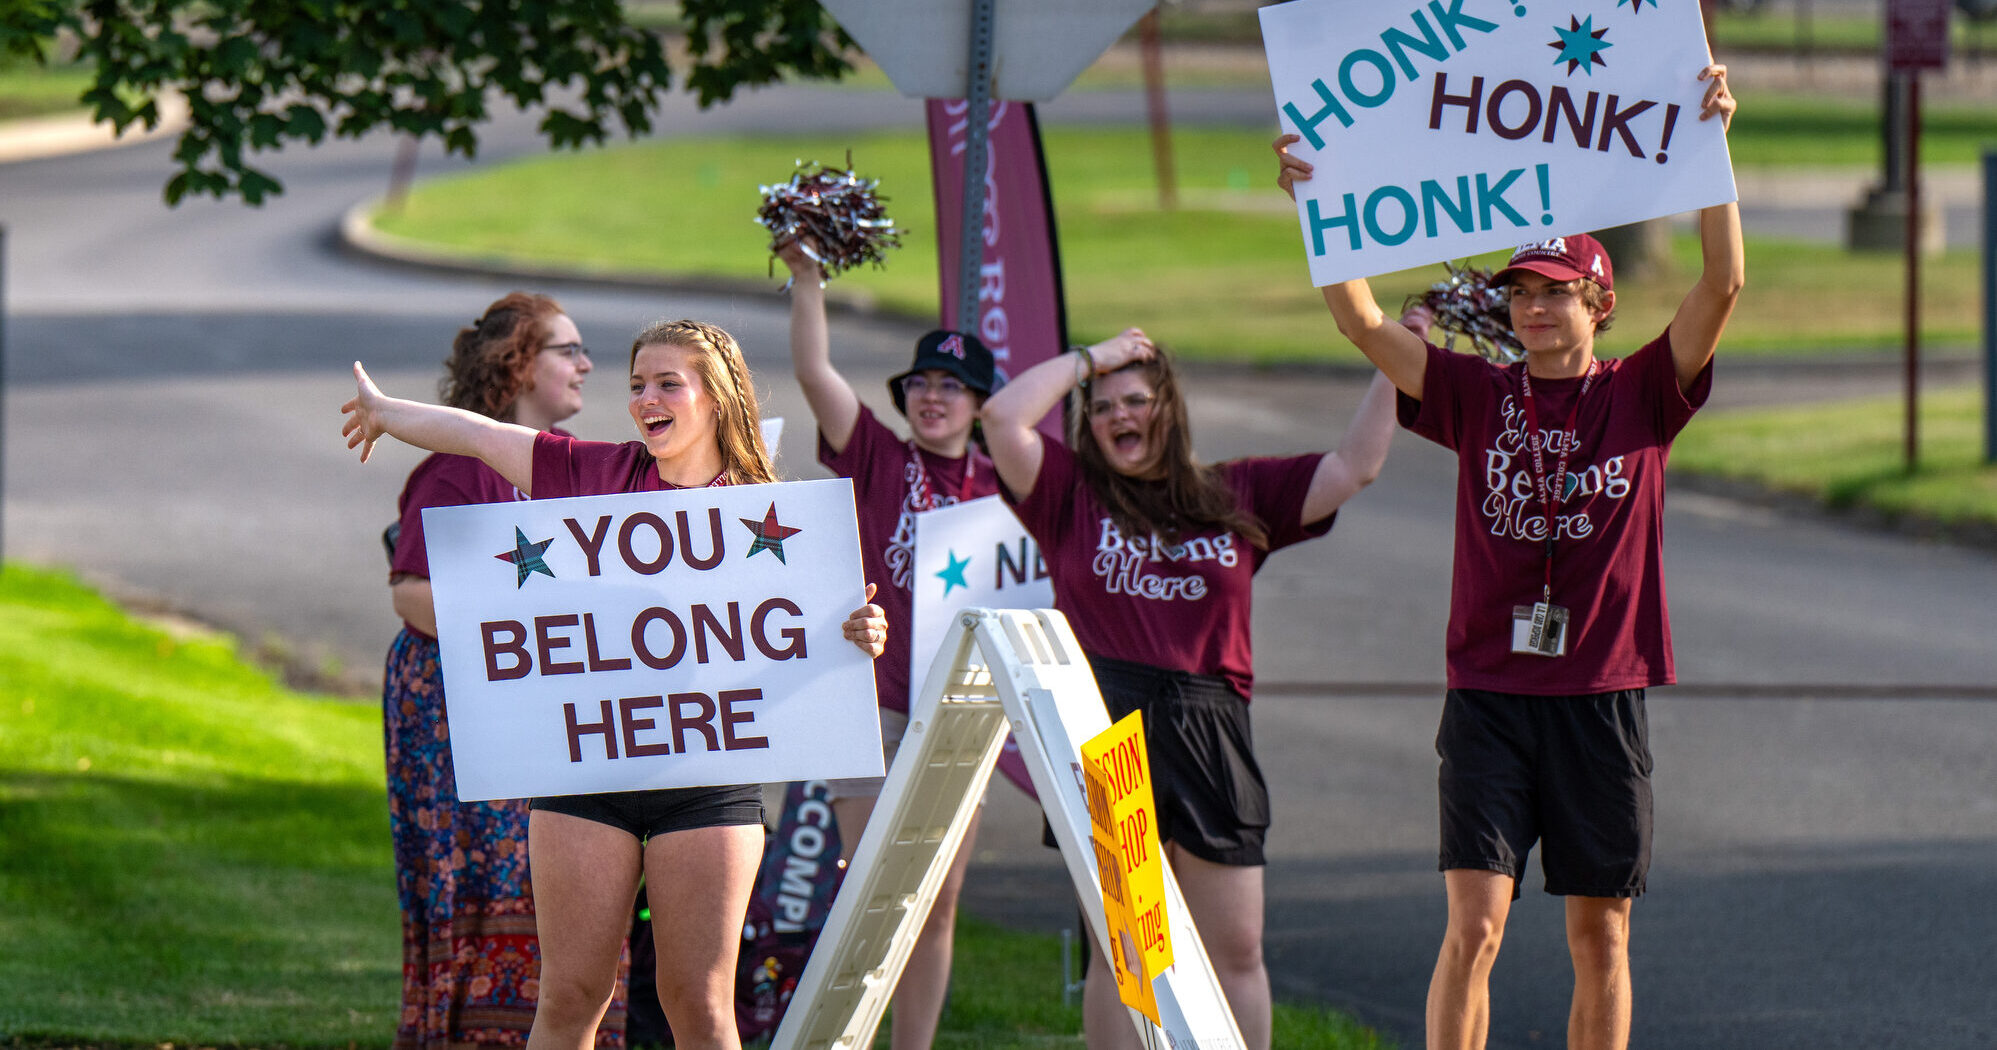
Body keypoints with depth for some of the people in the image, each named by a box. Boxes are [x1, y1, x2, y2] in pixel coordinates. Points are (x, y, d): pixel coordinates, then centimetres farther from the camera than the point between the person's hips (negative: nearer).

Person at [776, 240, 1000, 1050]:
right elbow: (814, 372, -10)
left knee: (939, 903, 6)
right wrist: (805, 277, -17)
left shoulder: (999, 487, 11)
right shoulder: (877, 459, 2)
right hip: (877, 701, -4)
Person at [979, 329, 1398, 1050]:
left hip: (1211, 736, 2)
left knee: (1236, 950, 3)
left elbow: (1354, 467, 12)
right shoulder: (1073, 495, 9)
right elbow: (1003, 417, -4)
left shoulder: (1236, 495, 13)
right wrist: (1092, 359, 4)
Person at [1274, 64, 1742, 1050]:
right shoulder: (1476, 396, 6)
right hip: (1489, 698, 0)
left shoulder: (1641, 396, 3)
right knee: (1473, 927, -9)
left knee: (1601, 938, 7)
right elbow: (1362, 323, -3)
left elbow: (1723, 283, -7)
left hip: (1603, 700, 0)